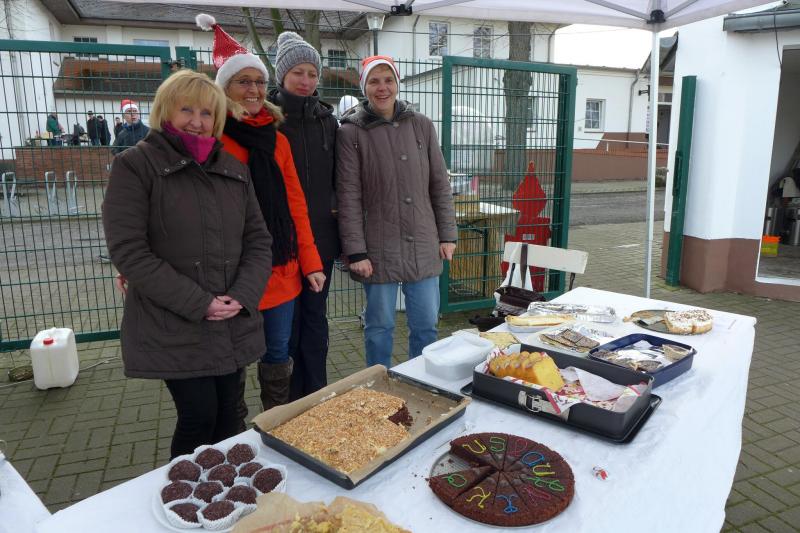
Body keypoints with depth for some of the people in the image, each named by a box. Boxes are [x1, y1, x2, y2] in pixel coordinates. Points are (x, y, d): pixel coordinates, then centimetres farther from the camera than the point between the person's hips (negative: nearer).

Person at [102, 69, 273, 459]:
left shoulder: (233, 169, 10)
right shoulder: (134, 166, -4)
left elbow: (258, 239, 8)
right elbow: (129, 251, -12)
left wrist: (243, 296, -8)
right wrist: (198, 303, -16)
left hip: (233, 325, 5)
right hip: (173, 328, -4)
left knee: (227, 416, 12)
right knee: (199, 416, -2)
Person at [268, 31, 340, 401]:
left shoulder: (326, 119, 9)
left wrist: (343, 230, 11)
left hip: (321, 234, 4)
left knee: (315, 315, 12)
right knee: (285, 320, 6)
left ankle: (316, 396, 26)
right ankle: (289, 400, 23)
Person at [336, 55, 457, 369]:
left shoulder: (421, 125, 6)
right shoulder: (351, 132, -4)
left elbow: (440, 184, 8)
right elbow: (348, 196, -7)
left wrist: (447, 235, 5)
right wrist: (356, 251, -11)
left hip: (424, 247, 3)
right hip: (379, 249, -3)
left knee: (426, 324, 11)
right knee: (380, 326, 10)